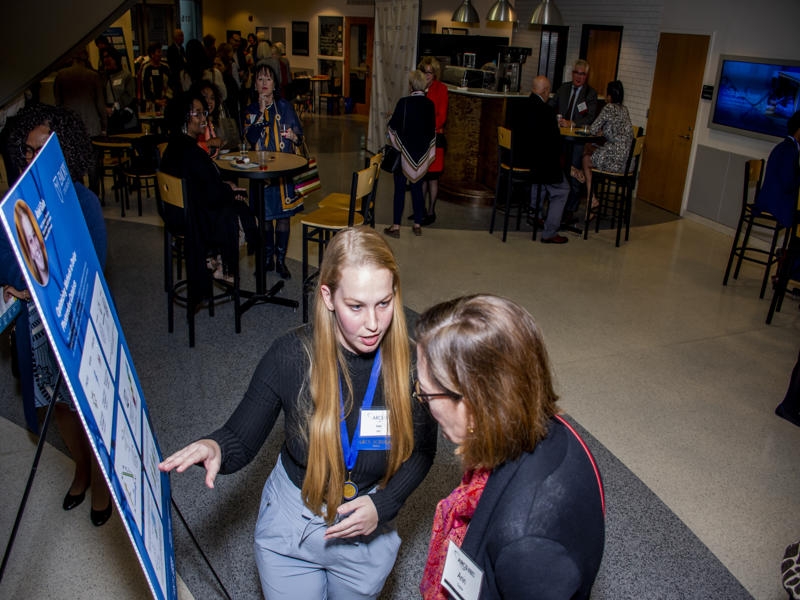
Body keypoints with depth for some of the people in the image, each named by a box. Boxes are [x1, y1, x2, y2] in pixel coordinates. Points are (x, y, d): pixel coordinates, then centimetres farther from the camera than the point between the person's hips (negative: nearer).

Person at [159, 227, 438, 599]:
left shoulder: (409, 362, -21)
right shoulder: (291, 356, -23)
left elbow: (421, 451, -5)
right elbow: (241, 440, -14)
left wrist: (382, 506, -18)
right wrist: (214, 449, -36)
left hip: (366, 529, 1)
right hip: (290, 518, 0)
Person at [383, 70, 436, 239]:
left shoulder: (404, 102, -14)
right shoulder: (430, 104, -1)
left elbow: (393, 125, -9)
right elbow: (432, 129, 7)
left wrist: (392, 117, 12)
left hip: (404, 151, -4)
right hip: (422, 153, 4)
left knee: (400, 188, 2)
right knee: (417, 187, 12)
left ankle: (396, 226, 4)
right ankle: (418, 224, 18)